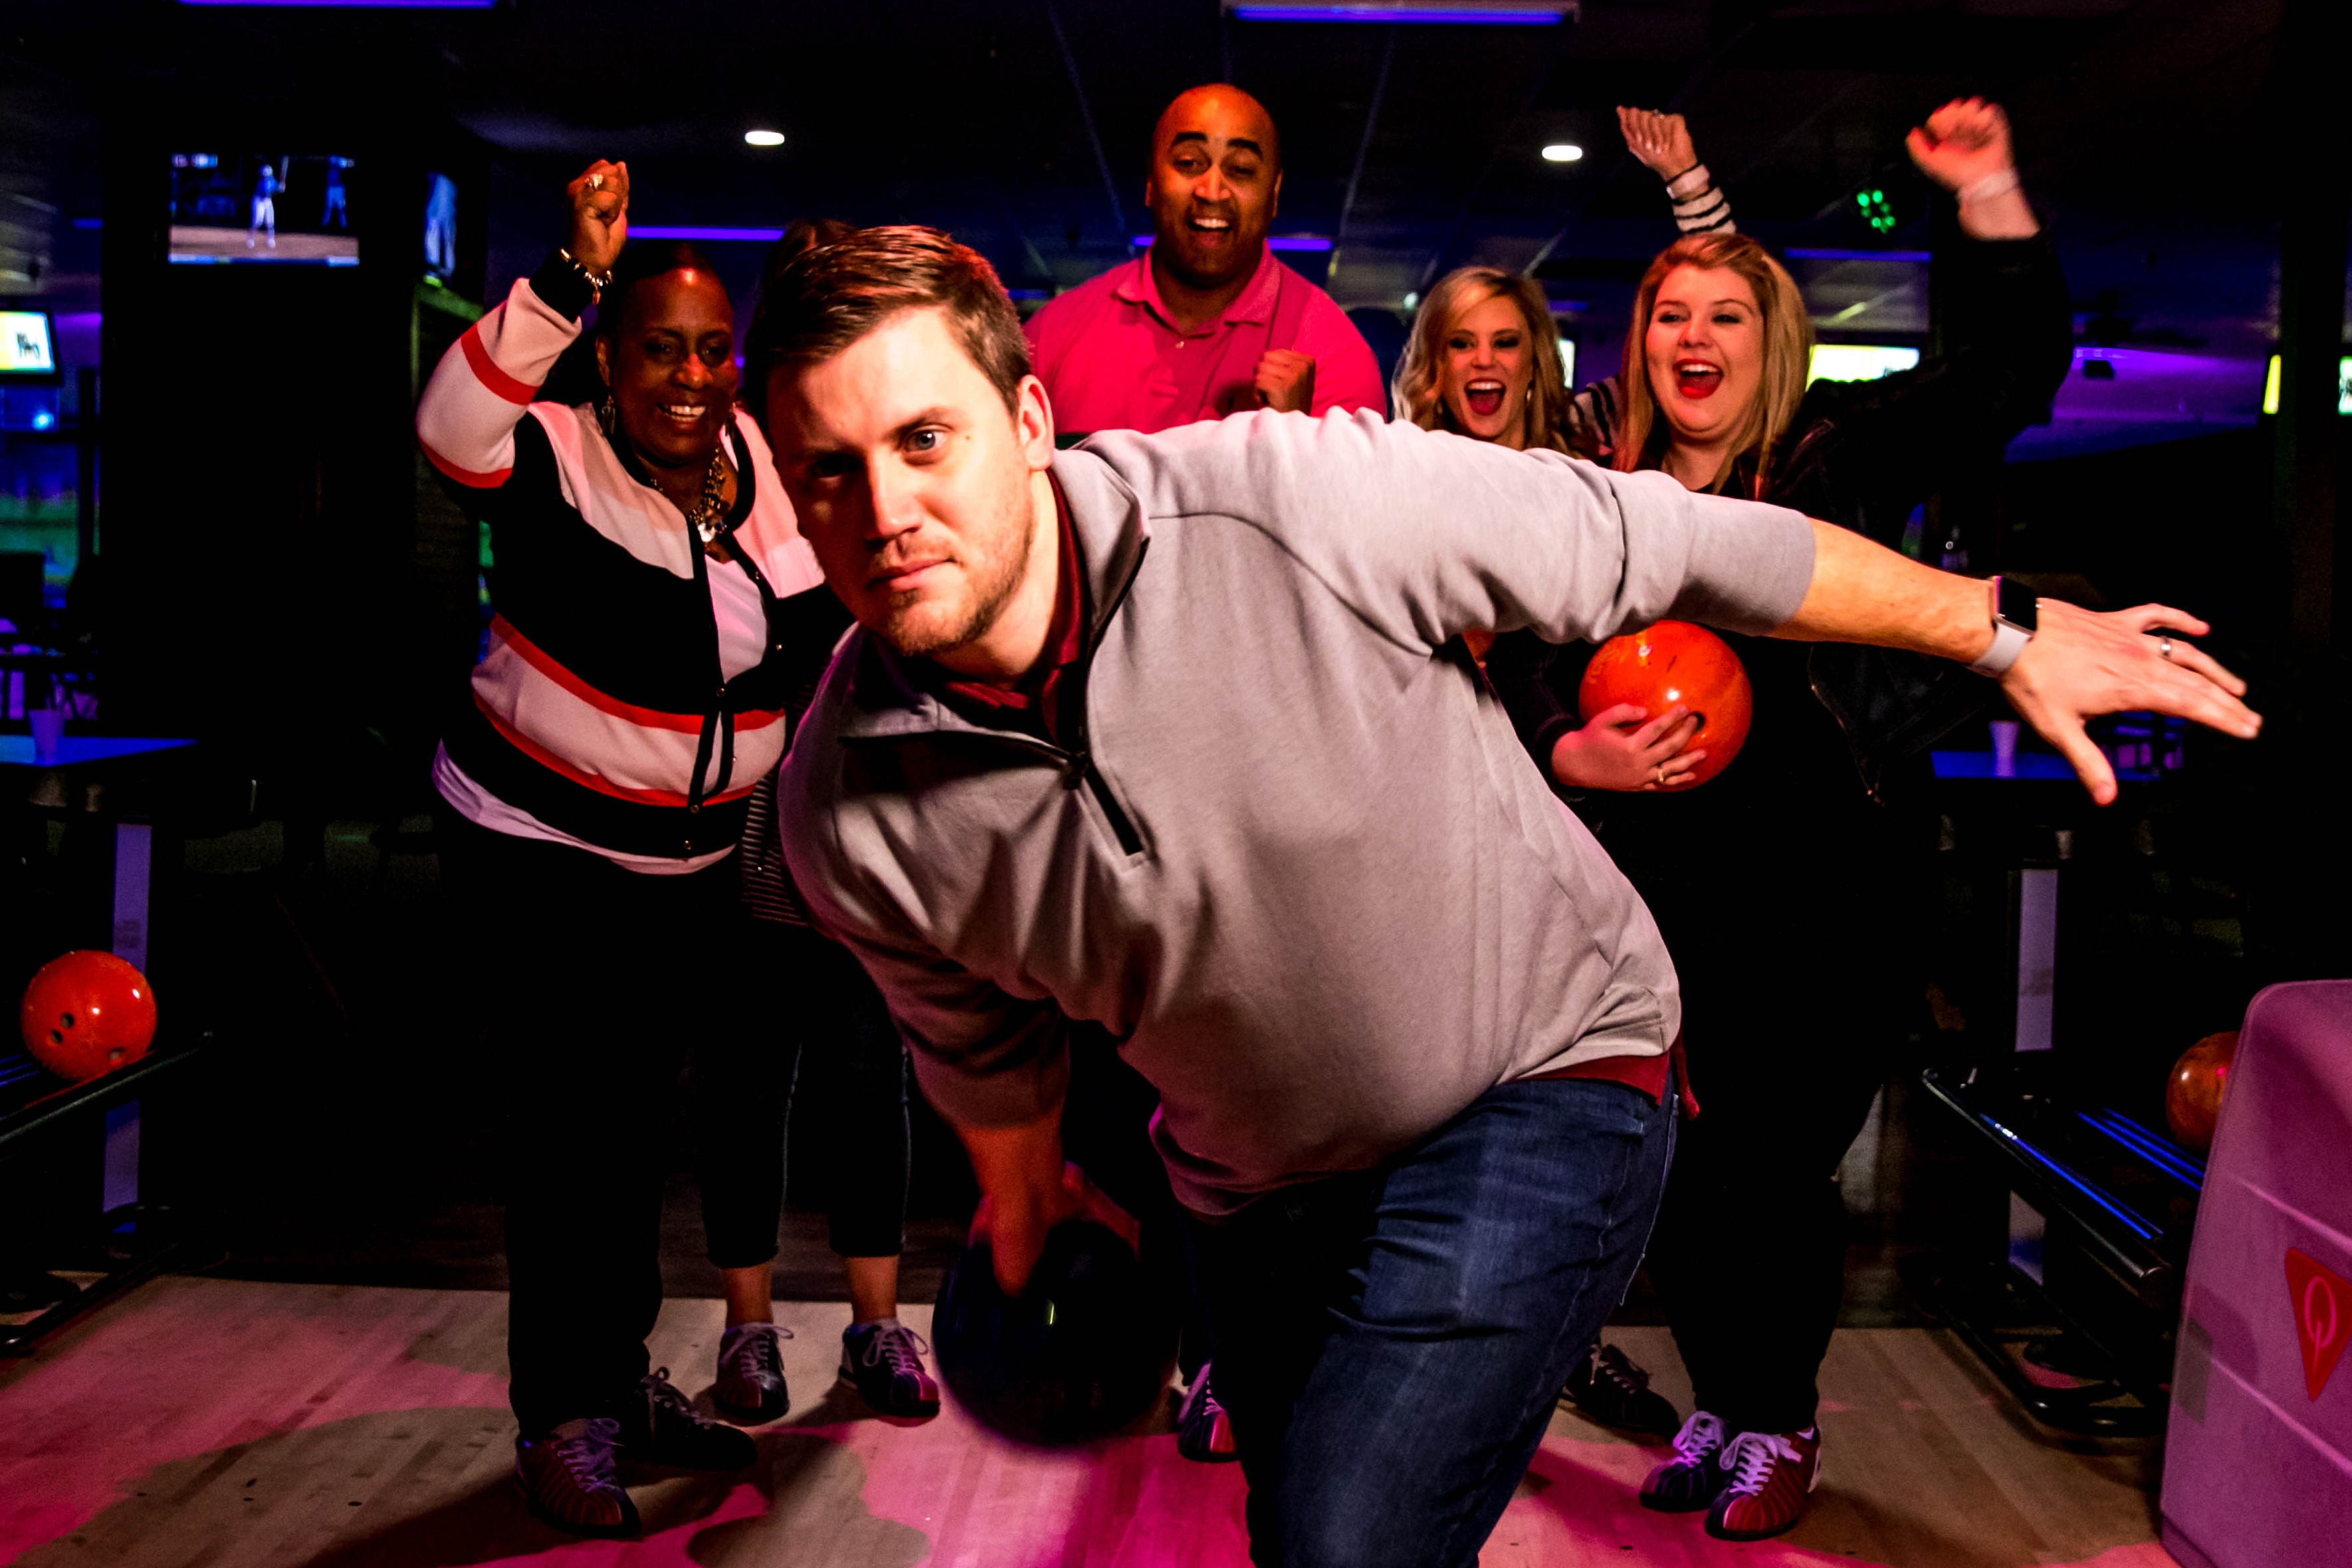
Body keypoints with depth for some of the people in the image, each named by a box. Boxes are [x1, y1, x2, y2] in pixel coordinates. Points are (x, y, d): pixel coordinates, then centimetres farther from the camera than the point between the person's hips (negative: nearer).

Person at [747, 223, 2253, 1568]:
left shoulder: (1292, 502, -28)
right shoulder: (847, 807, -15)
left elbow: (1663, 542, -14)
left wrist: (2002, 631, -3)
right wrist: (1027, 1197, 25)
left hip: (1543, 1068, -4)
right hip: (1255, 1189, 5)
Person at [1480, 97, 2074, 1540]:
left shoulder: (1837, 456, 1)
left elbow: (2012, 368, -6)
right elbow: (1521, 659, 2)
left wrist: (1988, 196, -16)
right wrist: (1577, 753, -17)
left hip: (1837, 890, -2)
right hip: (1675, 890, 3)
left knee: (1780, 1165, 3)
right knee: (1678, 1165, 8)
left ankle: (1779, 1424, 26)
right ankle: (1721, 1406, 31)